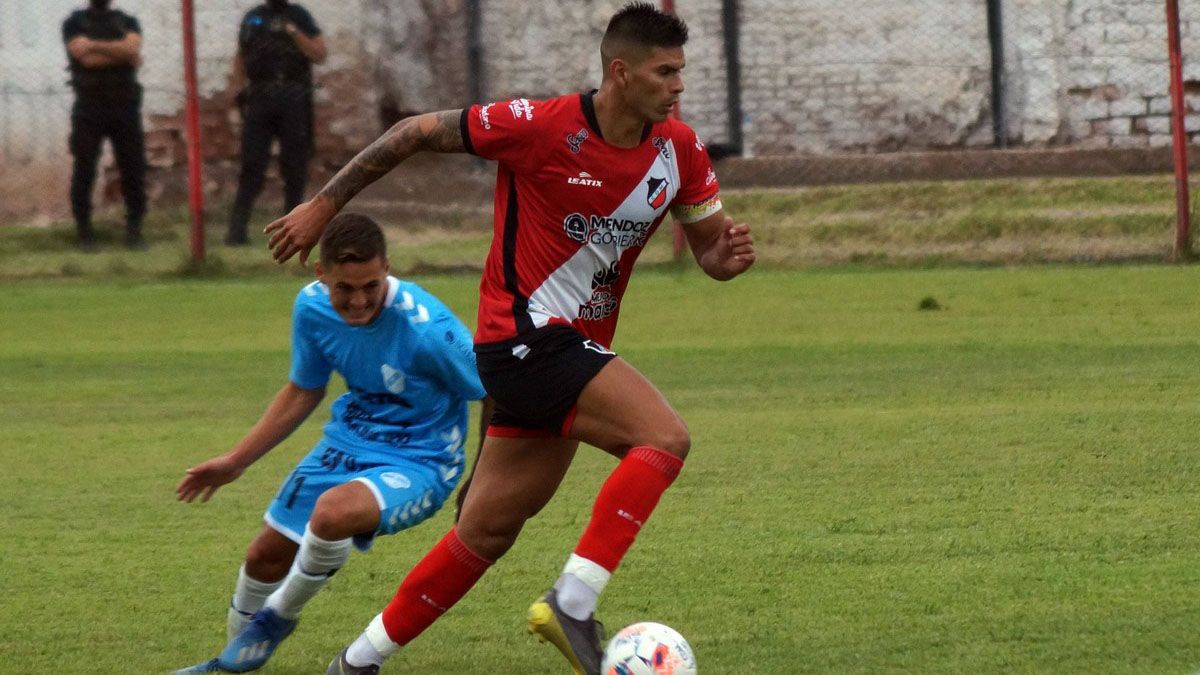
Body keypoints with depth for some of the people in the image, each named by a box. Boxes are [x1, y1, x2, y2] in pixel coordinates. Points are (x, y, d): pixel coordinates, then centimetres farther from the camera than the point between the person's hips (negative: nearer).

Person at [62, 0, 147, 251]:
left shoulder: (128, 23, 12)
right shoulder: (75, 23, 4)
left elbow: (132, 49, -9)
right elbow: (87, 59, -12)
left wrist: (94, 45, -12)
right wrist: (120, 52, -7)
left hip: (125, 107, 2)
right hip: (89, 109, -2)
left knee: (134, 169, 1)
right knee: (84, 171, -3)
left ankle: (134, 231, 8)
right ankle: (84, 233, 1)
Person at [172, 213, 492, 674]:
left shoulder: (426, 328, -29)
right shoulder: (313, 307, -10)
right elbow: (303, 392, 9)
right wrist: (235, 461, 10)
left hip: (417, 463, -6)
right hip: (348, 443, 6)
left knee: (332, 511, -35)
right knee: (266, 556, 12)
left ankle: (276, 620, -5)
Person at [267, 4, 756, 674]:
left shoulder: (680, 151, 1)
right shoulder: (543, 127, -16)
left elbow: (710, 248, 11)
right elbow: (416, 132, -6)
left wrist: (729, 254, -15)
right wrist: (325, 205, -1)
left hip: (574, 349, 8)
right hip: (526, 336, -8)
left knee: (488, 531, 13)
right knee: (665, 437, -24)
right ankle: (574, 602, -25)